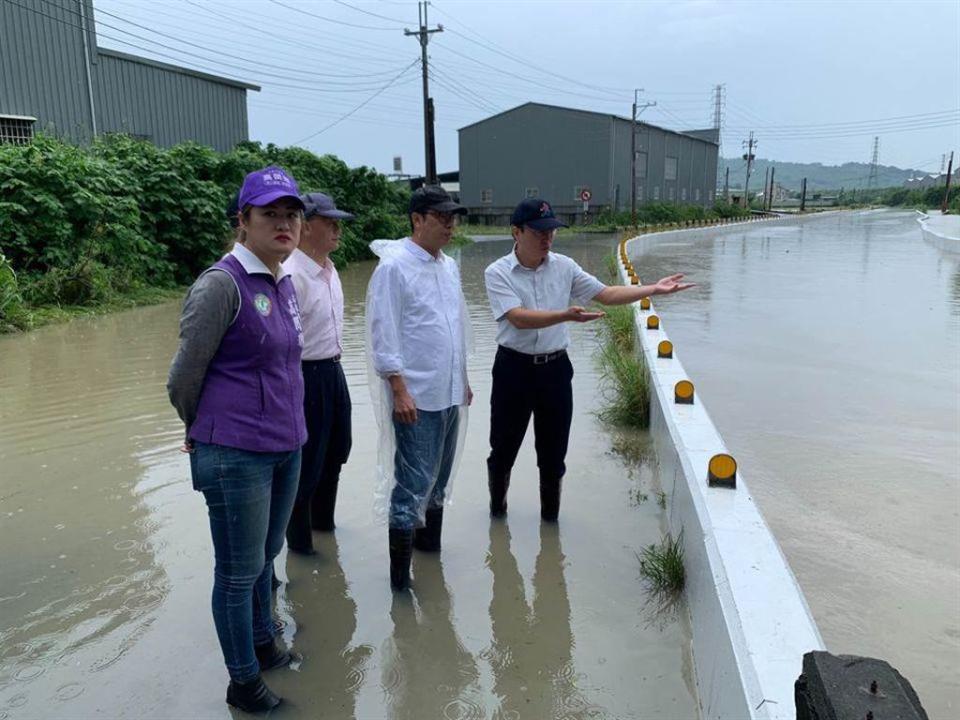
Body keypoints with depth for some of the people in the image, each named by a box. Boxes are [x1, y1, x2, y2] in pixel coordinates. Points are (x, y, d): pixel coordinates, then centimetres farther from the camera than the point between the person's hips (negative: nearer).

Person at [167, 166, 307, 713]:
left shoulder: (285, 283, 6)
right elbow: (185, 376, -9)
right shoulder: (222, 284, -17)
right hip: (237, 455, -7)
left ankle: (264, 643, 43)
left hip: (286, 447, 7)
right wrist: (207, 430, 7)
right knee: (239, 571, 9)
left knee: (267, 556, 22)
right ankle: (243, 680, 27)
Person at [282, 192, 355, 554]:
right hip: (307, 375, -9)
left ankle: (323, 520, 43)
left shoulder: (329, 269, 8)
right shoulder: (293, 275, -21)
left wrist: (334, 365, 20)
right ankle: (298, 540, 24)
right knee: (307, 461, 4)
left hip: (334, 370, 9)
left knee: (336, 451, 22)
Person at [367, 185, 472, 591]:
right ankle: (399, 578, 7)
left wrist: (462, 379, 19)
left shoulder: (449, 266, 13)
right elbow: (383, 333, -14)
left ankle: (430, 545, 35)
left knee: (438, 480, 19)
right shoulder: (394, 266, -11)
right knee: (413, 485, -4)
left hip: (449, 393, 8)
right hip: (416, 397, -8)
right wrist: (399, 390, -18)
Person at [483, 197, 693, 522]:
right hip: (514, 368, -3)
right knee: (503, 448, 10)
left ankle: (551, 516, 31)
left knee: (553, 451, 12)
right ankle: (497, 508, 34)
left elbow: (605, 293, 4)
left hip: (555, 368, 3)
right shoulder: (498, 272, -10)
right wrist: (566, 315, -35)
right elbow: (518, 318, -22)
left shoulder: (564, 266, 3)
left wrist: (654, 289, -5)